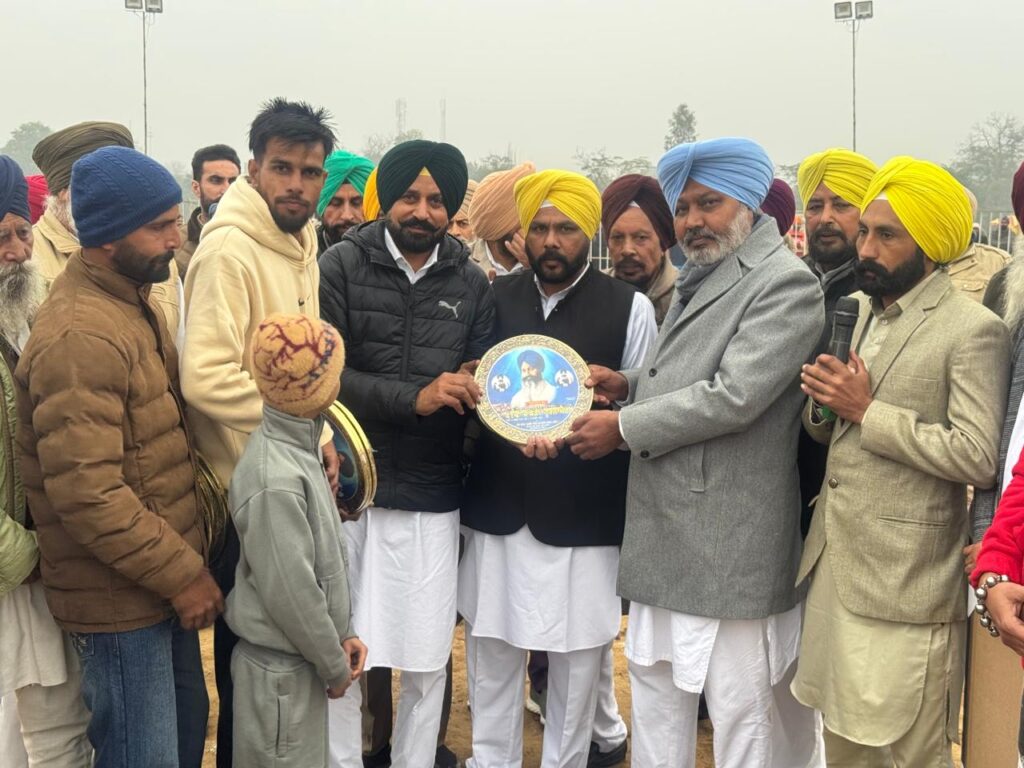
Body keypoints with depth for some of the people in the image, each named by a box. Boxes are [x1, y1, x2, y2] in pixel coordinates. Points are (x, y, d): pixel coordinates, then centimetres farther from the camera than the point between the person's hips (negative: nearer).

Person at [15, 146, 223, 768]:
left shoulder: (133, 302, 10)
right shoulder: (80, 336, -22)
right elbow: (88, 495, -26)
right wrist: (181, 573, -18)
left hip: (164, 581, 9)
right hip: (121, 598, -9)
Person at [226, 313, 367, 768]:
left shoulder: (296, 446, 2)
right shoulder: (275, 481, -27)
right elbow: (291, 592, -24)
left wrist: (343, 632, 10)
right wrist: (334, 665, -12)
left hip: (300, 656, 9)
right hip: (281, 666, -9)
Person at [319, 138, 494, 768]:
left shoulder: (473, 285, 6)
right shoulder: (343, 266, -1)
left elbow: (482, 387, 7)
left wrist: (472, 386, -16)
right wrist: (413, 398, -18)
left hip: (433, 500, 2)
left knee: (427, 663, 8)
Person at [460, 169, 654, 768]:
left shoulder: (630, 308, -3)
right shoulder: (496, 298, 7)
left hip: (585, 520, -2)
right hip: (498, 513, 3)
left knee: (576, 668, 8)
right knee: (492, 658, 11)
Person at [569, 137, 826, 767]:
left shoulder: (785, 283, -13)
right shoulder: (698, 278, 15)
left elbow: (734, 396, -21)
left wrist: (623, 426, -13)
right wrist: (629, 384, 3)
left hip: (726, 544, -9)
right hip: (663, 531, 9)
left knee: (741, 709, 3)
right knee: (657, 682, 19)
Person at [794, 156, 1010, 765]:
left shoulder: (973, 331, -13)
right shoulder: (860, 310, 12)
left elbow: (978, 458, -21)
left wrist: (867, 411, -18)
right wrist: (823, 404, -5)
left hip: (906, 584, -7)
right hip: (835, 567, 7)